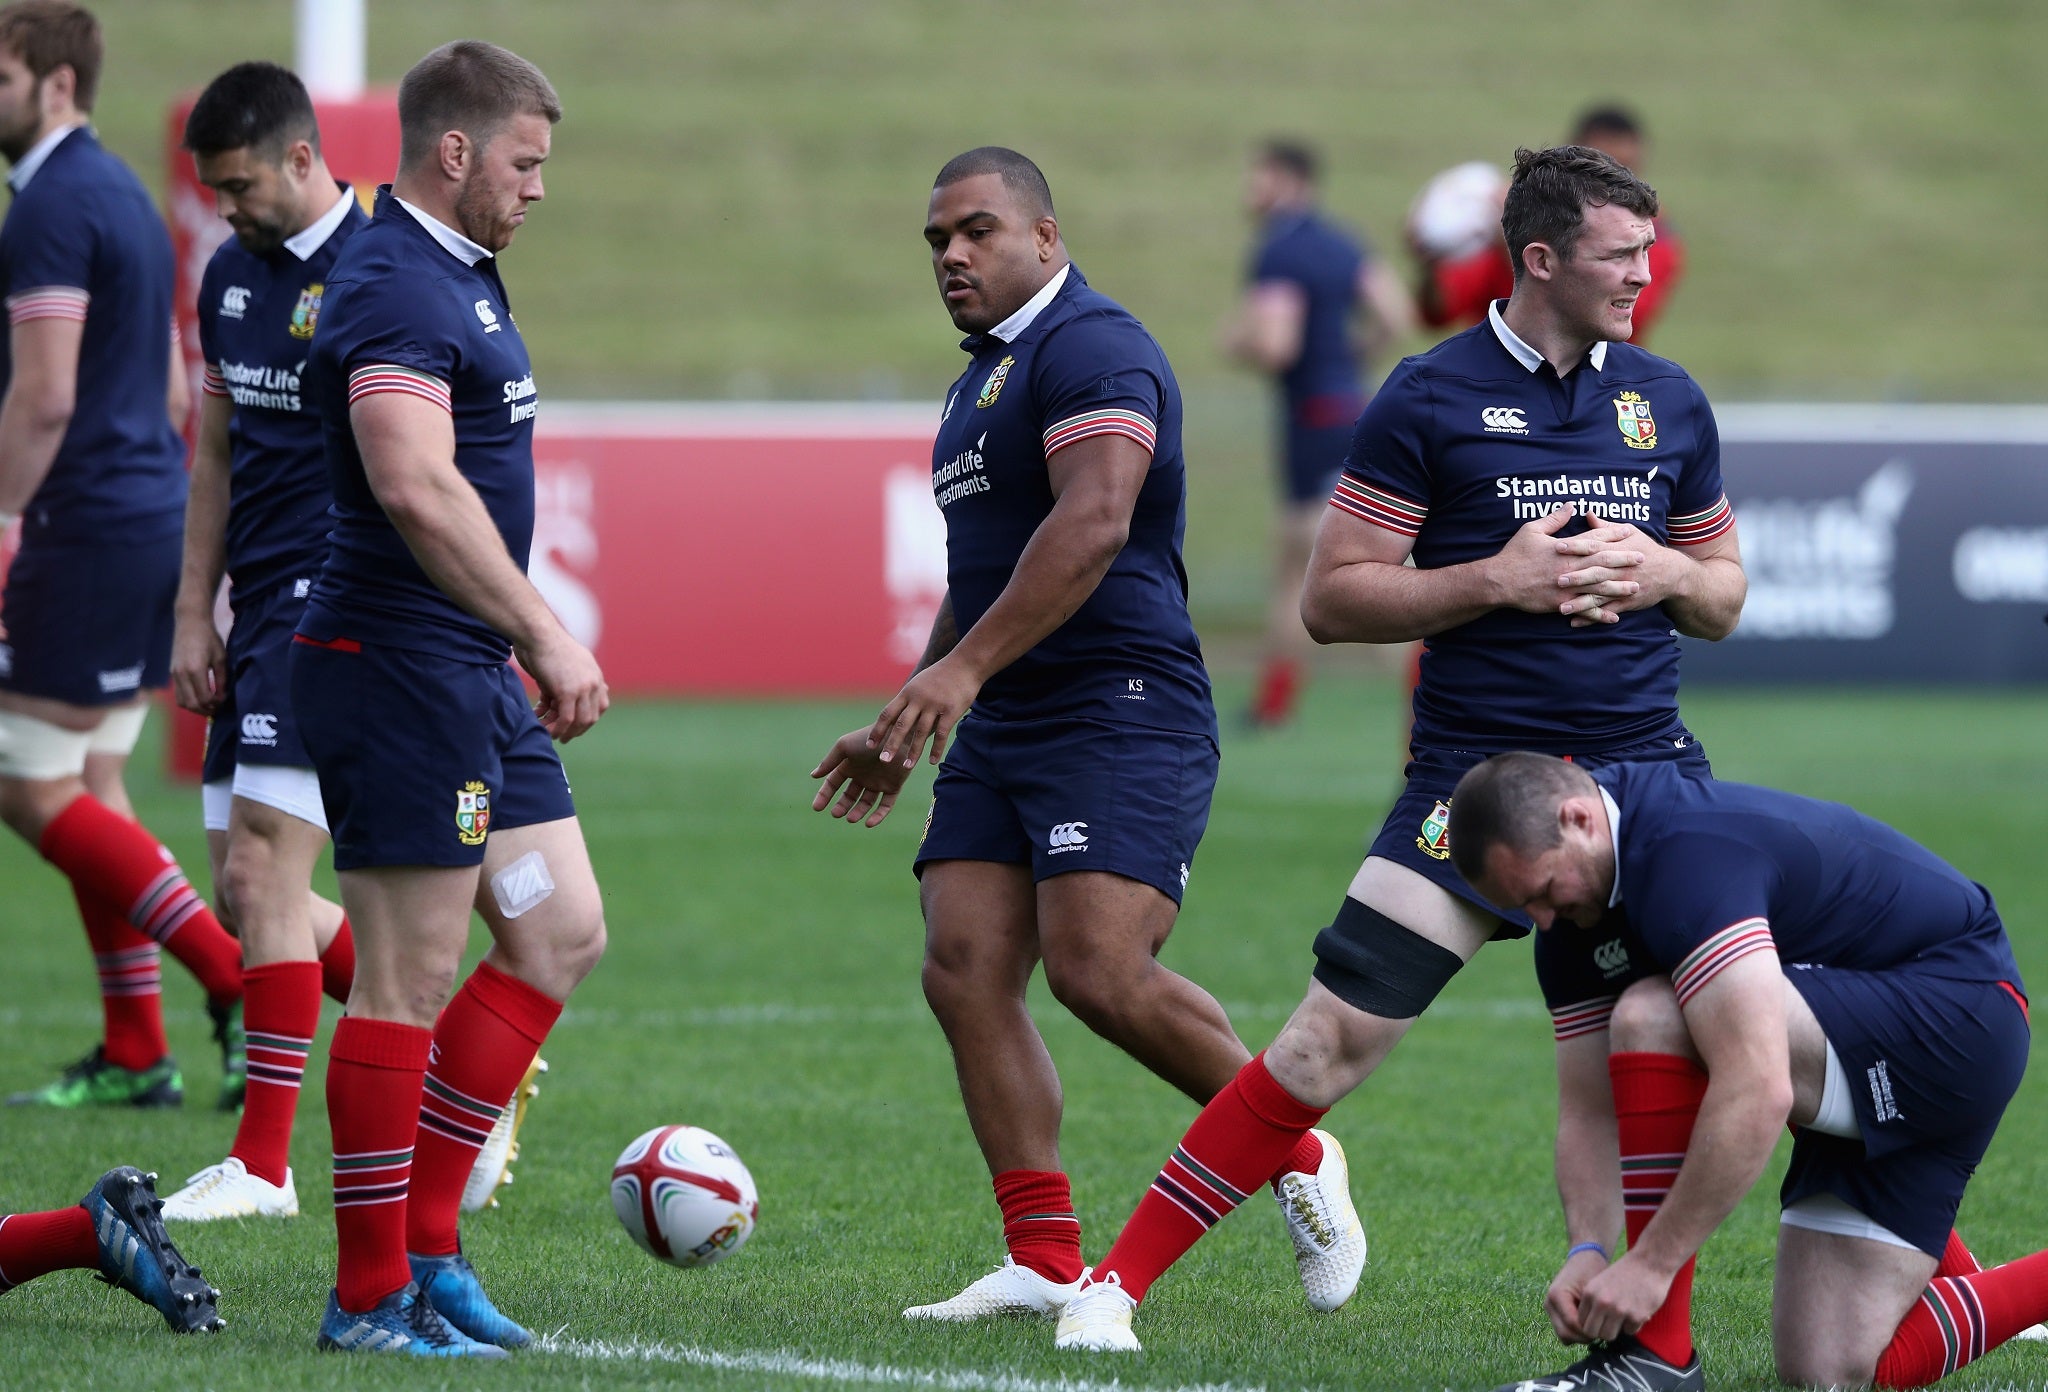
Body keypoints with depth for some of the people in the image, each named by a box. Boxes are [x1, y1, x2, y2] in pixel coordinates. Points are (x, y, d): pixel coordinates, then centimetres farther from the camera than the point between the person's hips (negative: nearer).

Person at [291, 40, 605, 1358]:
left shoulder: (458, 274, 16)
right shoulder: (396, 290, -18)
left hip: (473, 674, 10)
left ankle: (423, 1240, 14)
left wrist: (525, 646, 27)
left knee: (562, 932, 10)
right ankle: (371, 1299, 0)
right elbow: (416, 487, -31)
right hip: (400, 668, -10)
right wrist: (547, 636, -31)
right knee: (410, 979, -6)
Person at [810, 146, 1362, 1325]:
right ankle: (1046, 1263, -4)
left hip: (1123, 711, -10)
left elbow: (1092, 526, -24)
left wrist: (961, 668, -27)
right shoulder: (985, 375, 22)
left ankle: (1299, 1155, 2)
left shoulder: (1092, 347, -10)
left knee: (1099, 971, -20)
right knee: (965, 970, -5)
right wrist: (906, 728, 30)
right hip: (999, 737, 10)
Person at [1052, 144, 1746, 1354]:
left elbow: (1724, 593, 18)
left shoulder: (1669, 402, 10)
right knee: (1334, 1040, -10)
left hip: (1646, 766, 4)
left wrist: (1664, 574, -5)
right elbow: (1335, 595, -4)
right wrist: (1497, 581, -16)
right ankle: (1118, 1281, -1)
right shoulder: (1431, 399, -4)